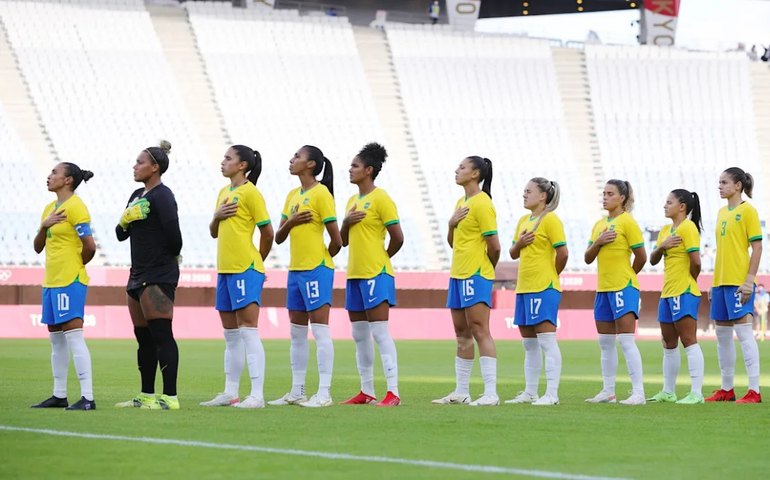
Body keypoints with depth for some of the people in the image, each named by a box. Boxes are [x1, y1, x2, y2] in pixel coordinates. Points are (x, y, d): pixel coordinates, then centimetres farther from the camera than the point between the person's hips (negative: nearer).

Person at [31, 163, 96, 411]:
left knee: (73, 335, -13)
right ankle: (59, 395, 19)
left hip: (70, 281, -9)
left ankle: (87, 397, -15)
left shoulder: (75, 207, -11)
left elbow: (89, 246, -17)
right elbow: (38, 247, 16)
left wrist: (76, 265, 0)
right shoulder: (50, 208, 16)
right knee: (56, 340, 12)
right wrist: (44, 226, -2)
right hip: (51, 281, 9)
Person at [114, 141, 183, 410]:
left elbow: (173, 232, -20)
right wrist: (125, 219, -4)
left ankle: (170, 397, -13)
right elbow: (121, 234, 17)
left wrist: (173, 256, -2)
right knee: (143, 337, 12)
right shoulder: (137, 196, 17)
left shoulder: (162, 196, -12)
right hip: (139, 274, 10)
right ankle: (147, 396, 18)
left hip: (159, 276, -10)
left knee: (161, 335, -12)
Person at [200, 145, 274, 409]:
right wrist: (216, 216, -1)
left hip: (246, 269, -9)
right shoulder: (224, 192, 16)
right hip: (225, 268, 9)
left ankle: (257, 395, -13)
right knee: (231, 335, 11)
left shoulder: (250, 193, -9)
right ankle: (230, 393, 16)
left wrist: (256, 260, 2)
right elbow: (214, 232, 19)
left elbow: (267, 232, -9)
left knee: (248, 330, -11)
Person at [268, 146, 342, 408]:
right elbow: (279, 238, 13)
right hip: (295, 269, 9)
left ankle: (324, 393, -9)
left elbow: (336, 240, -12)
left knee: (320, 329, -8)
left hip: (316, 270, -9)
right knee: (297, 333, 11)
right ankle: (297, 392, 16)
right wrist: (290, 222, -6)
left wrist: (322, 259, 3)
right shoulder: (292, 195, 14)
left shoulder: (321, 194, -10)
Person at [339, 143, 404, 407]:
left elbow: (397, 238, -12)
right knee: (359, 334, 9)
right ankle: (366, 392, 15)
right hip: (355, 274, 9)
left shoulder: (380, 198, -9)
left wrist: (382, 258, 3)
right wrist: (346, 222, -1)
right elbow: (344, 241, 19)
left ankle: (393, 392, -14)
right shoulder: (353, 200, 16)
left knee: (380, 331, -12)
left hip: (376, 275, -9)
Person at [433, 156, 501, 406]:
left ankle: (491, 393, -14)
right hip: (458, 274, 9)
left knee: (479, 330, -12)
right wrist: (451, 224, 0)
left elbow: (494, 246, -14)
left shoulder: (482, 204, -12)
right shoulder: (461, 203, 16)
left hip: (476, 275, -9)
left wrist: (486, 269, 2)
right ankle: (461, 392, 15)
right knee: (462, 334, 11)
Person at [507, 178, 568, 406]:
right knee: (529, 344, 12)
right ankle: (530, 393, 17)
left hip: (544, 288, -9)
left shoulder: (550, 220, -9)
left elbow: (562, 252, -14)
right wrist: (519, 243, -1)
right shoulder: (523, 221, 17)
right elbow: (513, 254, 21)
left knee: (547, 341, -10)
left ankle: (552, 394, -11)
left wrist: (551, 275, -1)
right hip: (524, 288, 9)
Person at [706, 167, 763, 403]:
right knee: (722, 334, 10)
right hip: (720, 281, 8)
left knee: (743, 331, -11)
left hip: (739, 282, -8)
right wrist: (714, 282, 17)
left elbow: (757, 247, -11)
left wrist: (750, 280, -17)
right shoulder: (722, 212, 15)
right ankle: (727, 389, 18)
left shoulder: (747, 210, -7)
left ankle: (754, 390, -11)